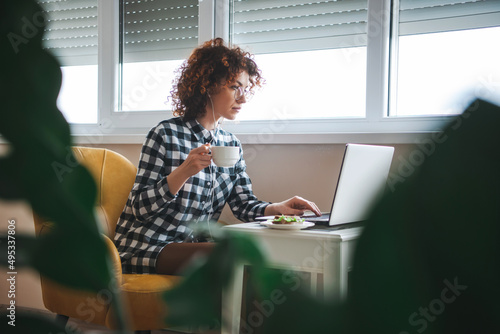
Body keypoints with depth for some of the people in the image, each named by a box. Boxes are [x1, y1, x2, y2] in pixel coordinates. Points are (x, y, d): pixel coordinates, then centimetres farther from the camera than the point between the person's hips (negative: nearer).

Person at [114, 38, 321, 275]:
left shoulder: (231, 144, 10)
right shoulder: (166, 134, -11)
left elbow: (243, 204, 4)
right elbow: (139, 207, -15)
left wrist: (278, 208, -16)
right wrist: (184, 172, -28)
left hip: (191, 248, 7)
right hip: (144, 249, -6)